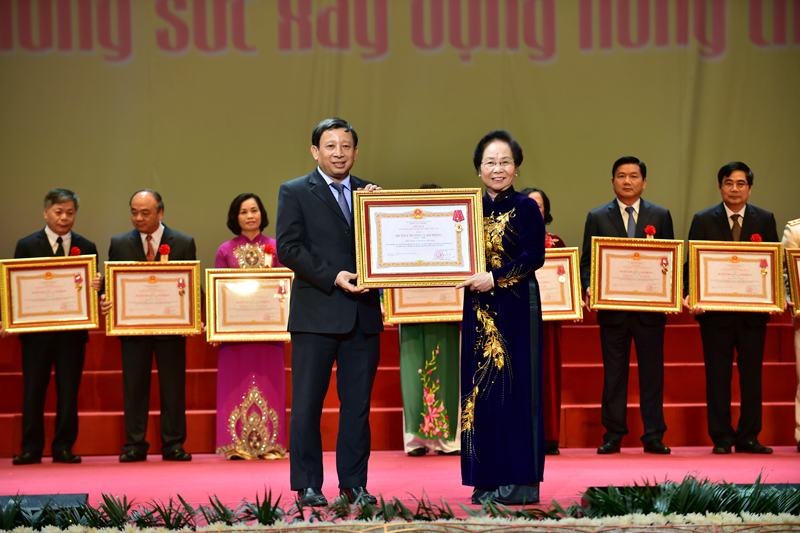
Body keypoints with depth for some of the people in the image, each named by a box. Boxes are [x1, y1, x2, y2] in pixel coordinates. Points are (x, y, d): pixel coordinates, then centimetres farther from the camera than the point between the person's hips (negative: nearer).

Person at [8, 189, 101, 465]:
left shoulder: (86, 247, 8)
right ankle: (31, 449, 8)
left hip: (73, 331, 1)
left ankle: (64, 447, 12)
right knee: (33, 391, 2)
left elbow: (93, 284, 6)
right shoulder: (27, 245, 4)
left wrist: (96, 286, -18)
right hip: (36, 330, -1)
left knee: (69, 392, 4)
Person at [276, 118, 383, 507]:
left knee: (358, 403, 6)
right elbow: (288, 248, -6)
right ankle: (308, 486, 6)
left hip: (364, 314, 4)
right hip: (316, 314, -3)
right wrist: (332, 278, -15)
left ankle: (354, 483, 13)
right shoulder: (295, 192, 4)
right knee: (307, 403, 0)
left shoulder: (370, 194, 15)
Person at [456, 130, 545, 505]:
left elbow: (533, 257, -12)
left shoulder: (525, 208, -3)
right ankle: (489, 480, 10)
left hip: (516, 307, -6)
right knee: (481, 387, 5)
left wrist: (495, 278, -20)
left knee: (514, 386, -6)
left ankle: (521, 481, -3)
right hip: (479, 310, 6)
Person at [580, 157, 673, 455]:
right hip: (612, 307, 0)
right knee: (613, 375, 4)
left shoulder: (661, 216, 9)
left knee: (652, 374, 2)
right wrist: (589, 288, -12)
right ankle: (613, 436, 10)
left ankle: (653, 436, 7)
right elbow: (587, 261, 6)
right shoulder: (597, 218, 8)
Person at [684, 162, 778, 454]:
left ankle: (749, 437, 12)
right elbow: (692, 264, 1)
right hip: (715, 310, -1)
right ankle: (721, 438, 9)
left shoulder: (765, 220, 7)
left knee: (751, 375, 5)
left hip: (754, 311, 1)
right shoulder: (703, 221, 4)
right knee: (717, 376, 2)